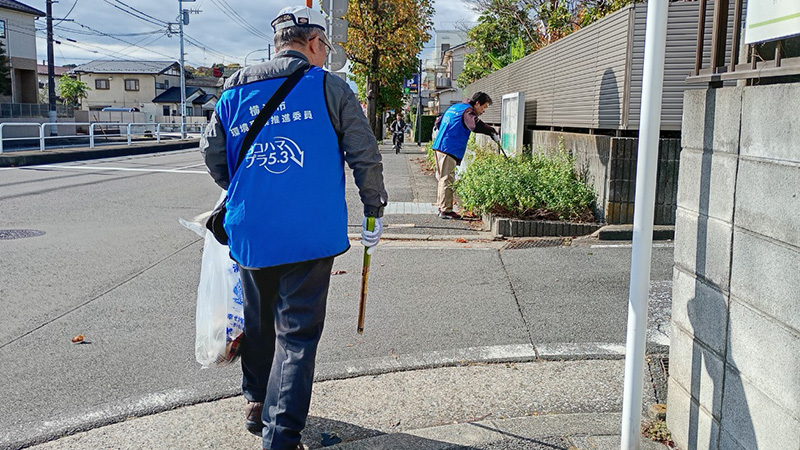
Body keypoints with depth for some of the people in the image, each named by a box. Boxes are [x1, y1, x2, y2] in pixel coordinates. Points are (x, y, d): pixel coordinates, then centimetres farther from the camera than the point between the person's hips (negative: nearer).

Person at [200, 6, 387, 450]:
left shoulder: (234, 92, 9)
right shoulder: (327, 86, -2)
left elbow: (212, 152, 15)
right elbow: (364, 153, -5)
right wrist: (374, 211, 6)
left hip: (250, 234, 4)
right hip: (311, 234, -4)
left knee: (257, 320, 22)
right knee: (297, 333, 3)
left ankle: (256, 403, 39)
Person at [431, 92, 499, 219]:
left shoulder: (454, 107, 22)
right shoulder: (468, 111, -8)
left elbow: (438, 123, 29)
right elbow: (475, 125, -28)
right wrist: (492, 132, -23)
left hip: (439, 146, 10)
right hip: (449, 149, -10)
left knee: (442, 178, 16)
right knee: (447, 179, -8)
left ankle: (441, 207, 22)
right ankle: (446, 210, -7)